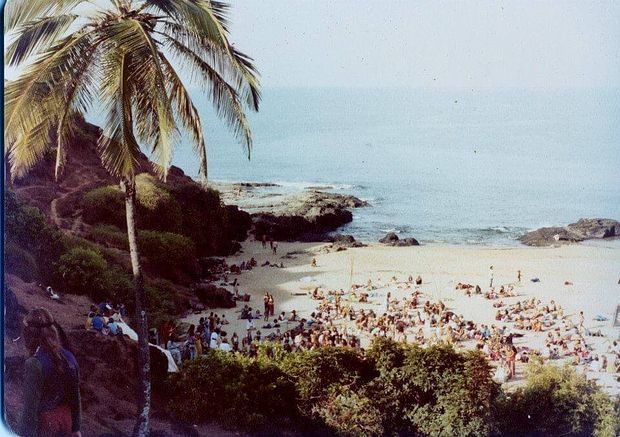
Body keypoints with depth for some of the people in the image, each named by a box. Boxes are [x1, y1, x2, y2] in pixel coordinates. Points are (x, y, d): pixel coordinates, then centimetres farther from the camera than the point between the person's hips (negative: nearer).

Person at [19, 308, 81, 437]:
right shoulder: (68, 357, -3)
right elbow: (75, 397, 5)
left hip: (43, 426, -6)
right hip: (65, 420, 6)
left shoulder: (34, 364, -22)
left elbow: (31, 407, -19)